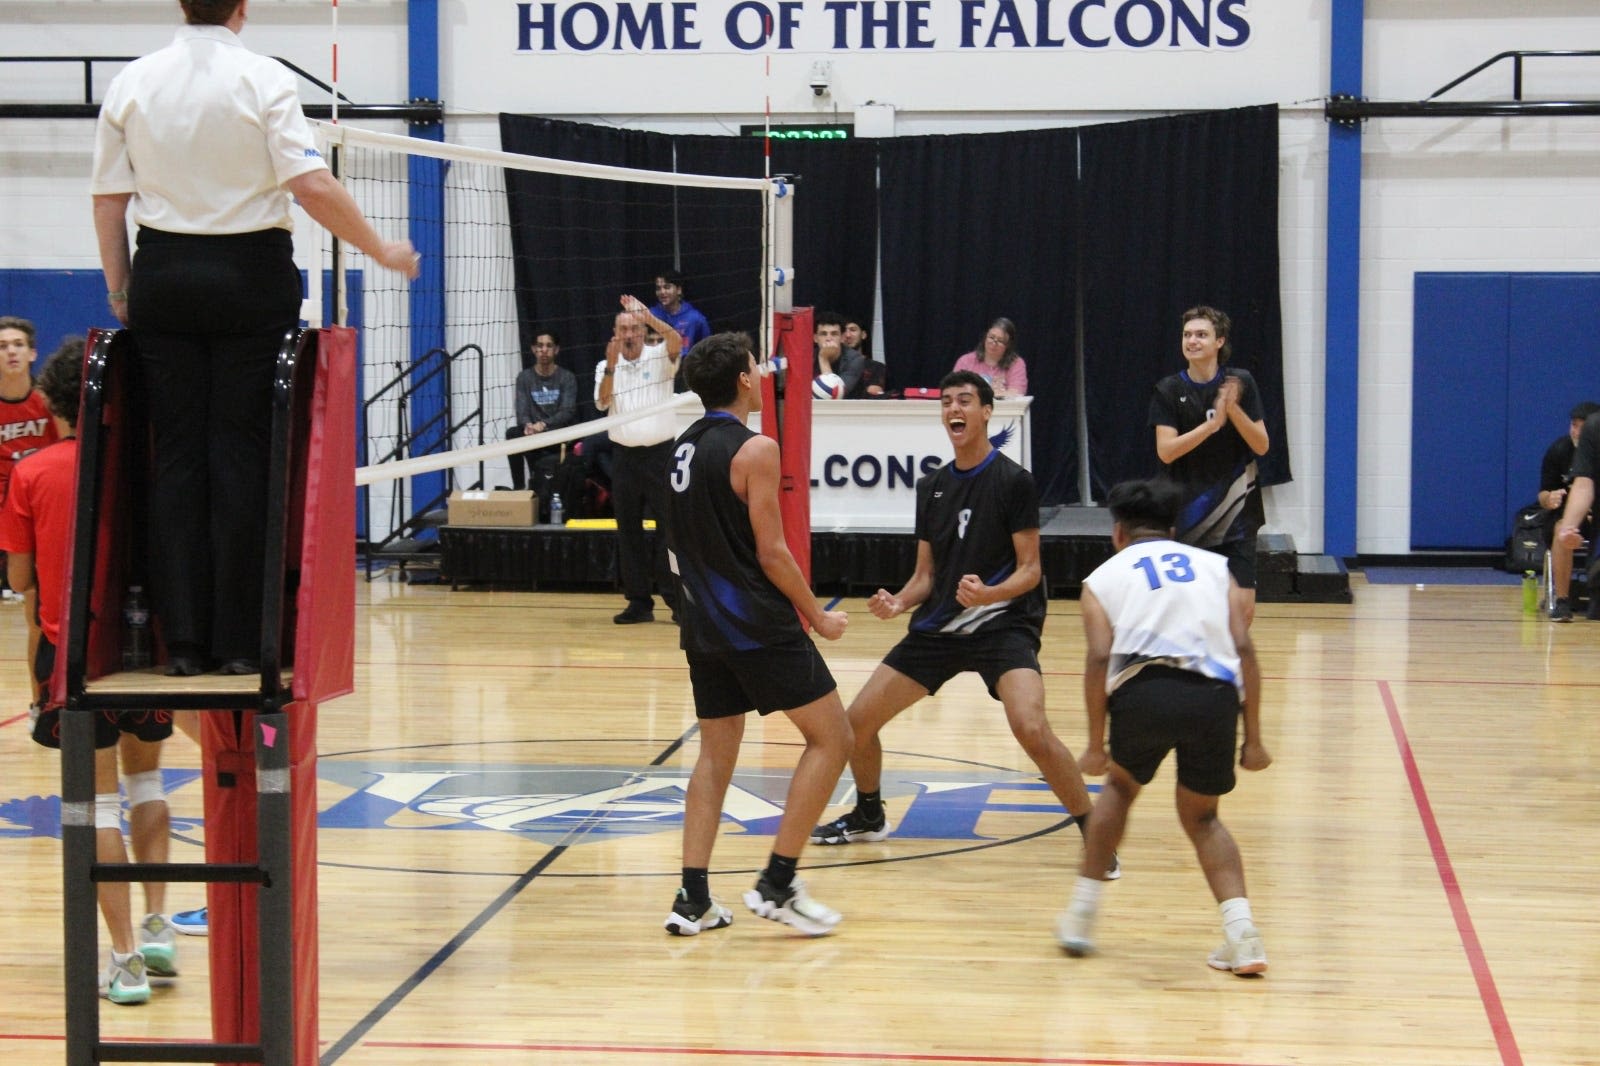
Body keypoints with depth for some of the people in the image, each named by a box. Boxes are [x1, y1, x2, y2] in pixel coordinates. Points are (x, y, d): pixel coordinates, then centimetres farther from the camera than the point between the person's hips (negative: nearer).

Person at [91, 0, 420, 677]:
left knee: (176, 452, 6)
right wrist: (381, 250, -4)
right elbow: (312, 187, -14)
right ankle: (240, 640, 2)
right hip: (250, 273, -3)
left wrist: (119, 291, 15)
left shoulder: (132, 82, 4)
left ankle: (183, 639, 4)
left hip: (163, 275, 3)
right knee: (241, 454, 1)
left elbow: (108, 199, 6)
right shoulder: (264, 79, -7)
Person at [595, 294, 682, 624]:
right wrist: (611, 366, -21)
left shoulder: (660, 357, 1)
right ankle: (639, 602, 10)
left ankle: (677, 599, 0)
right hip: (624, 456, 3)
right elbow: (602, 402, -7)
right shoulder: (606, 368, 9)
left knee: (669, 527, -4)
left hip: (660, 452, -3)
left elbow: (675, 340, -21)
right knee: (628, 531, 4)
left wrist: (649, 317, -35)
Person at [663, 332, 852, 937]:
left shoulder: (685, 447, 11)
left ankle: (693, 898, 8)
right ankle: (777, 884, -3)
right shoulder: (754, 449, -13)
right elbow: (771, 552, -14)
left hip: (704, 626, 8)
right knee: (830, 737, 2)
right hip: (760, 627, -8)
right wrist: (818, 616, -4)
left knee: (715, 755, 14)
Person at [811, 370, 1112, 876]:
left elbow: (1030, 569, -9)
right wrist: (897, 603, -7)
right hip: (939, 625, 6)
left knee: (1032, 729, -30)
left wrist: (988, 594, -28)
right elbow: (926, 573, 14)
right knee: (857, 720, 5)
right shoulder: (932, 486, 9)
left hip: (1003, 622, -6)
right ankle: (868, 816, 33)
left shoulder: (1013, 481, -8)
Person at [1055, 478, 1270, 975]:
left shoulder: (1104, 575, 20)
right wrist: (1253, 739, 14)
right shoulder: (1212, 565, 25)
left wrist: (1096, 745, 9)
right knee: (1202, 817, 22)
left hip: (1145, 689, -1)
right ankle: (1240, 927, 2)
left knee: (1120, 785, 29)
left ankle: (1083, 913, 28)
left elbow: (1099, 658, 5)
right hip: (1215, 694, 1)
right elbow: (1244, 649, 13)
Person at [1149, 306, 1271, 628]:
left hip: (1235, 513, 0)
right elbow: (1165, 451, -12)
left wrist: (1234, 410, -18)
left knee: (1243, 607, -4)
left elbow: (1262, 446, -3)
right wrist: (1212, 423, -23)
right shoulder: (1169, 390, -2)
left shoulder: (1241, 383, 0)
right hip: (1187, 514, 0)